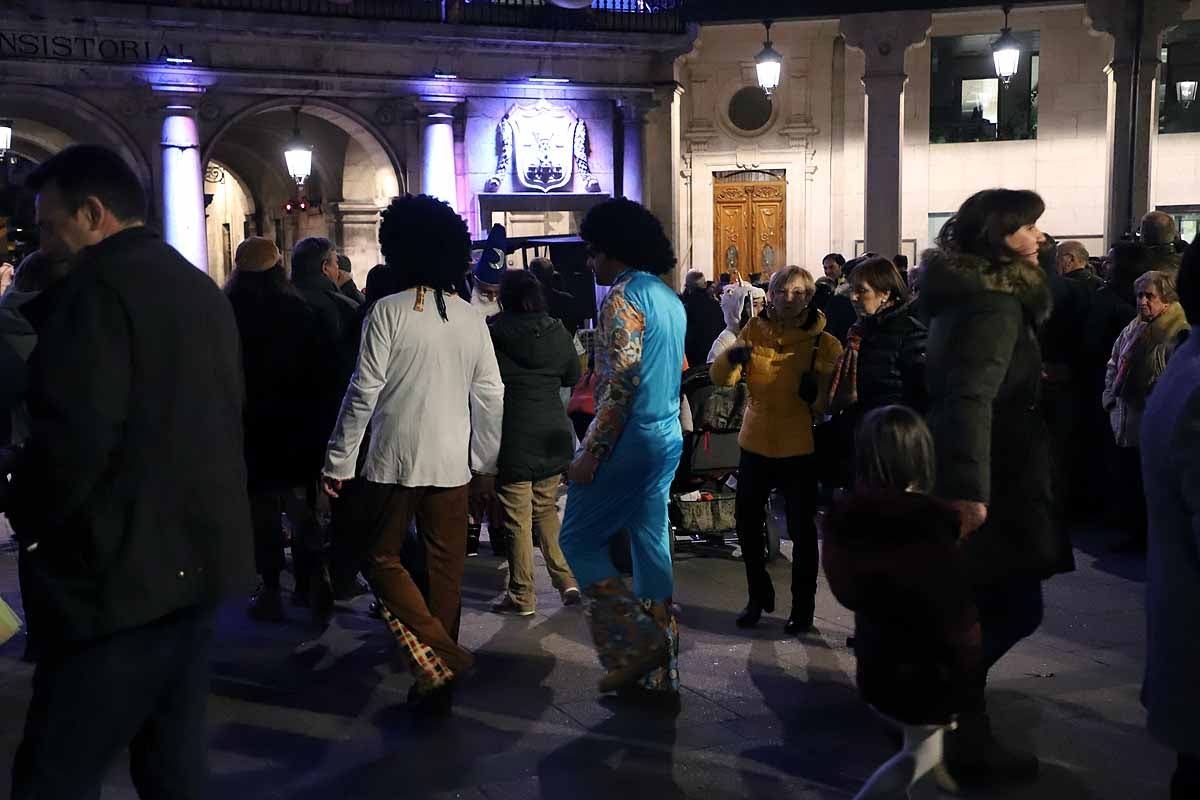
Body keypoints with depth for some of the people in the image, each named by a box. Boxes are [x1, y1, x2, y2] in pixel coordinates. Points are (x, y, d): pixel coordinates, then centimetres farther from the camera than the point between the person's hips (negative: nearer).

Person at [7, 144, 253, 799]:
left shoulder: (98, 286, -13)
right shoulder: (202, 289, 14)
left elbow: (72, 438, -23)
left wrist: (28, 520, -5)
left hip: (122, 575, -9)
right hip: (197, 559, 9)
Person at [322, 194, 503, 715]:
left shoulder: (389, 311, -9)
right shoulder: (471, 318, 5)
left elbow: (363, 392, -11)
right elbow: (490, 397, 6)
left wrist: (339, 461, -4)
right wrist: (486, 463, 15)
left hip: (395, 460, -4)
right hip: (453, 463, 4)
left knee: (383, 558, 10)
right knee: (446, 567, 10)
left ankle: (436, 656, -6)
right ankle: (440, 680, 17)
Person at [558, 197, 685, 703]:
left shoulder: (624, 296, -14)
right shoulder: (669, 297, 15)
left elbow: (620, 382, -20)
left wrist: (590, 453, -18)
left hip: (631, 436, -9)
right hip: (668, 435, 9)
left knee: (579, 540, 3)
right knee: (651, 544, 12)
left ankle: (636, 642, -2)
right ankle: (659, 673, 18)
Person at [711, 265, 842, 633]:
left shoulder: (823, 342, -7)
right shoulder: (754, 331, 0)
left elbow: (827, 405, -5)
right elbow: (721, 379, -7)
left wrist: (816, 392, -27)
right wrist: (731, 357, -28)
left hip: (800, 450, -3)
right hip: (755, 444, 3)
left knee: (802, 530, 4)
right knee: (747, 525, 11)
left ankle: (803, 606, 22)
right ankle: (759, 596, 32)